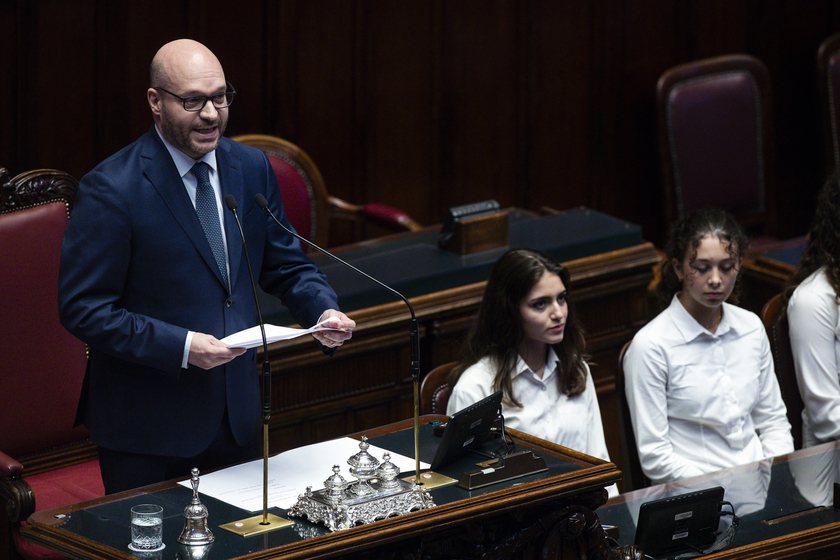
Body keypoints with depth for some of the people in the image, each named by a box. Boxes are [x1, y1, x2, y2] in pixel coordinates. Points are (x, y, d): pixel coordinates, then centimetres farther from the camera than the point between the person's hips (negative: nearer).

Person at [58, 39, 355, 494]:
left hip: (239, 418, 6)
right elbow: (82, 308, -17)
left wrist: (323, 311, -9)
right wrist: (180, 346, -25)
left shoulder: (252, 168, 4)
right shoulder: (111, 190, -15)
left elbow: (285, 265, 13)